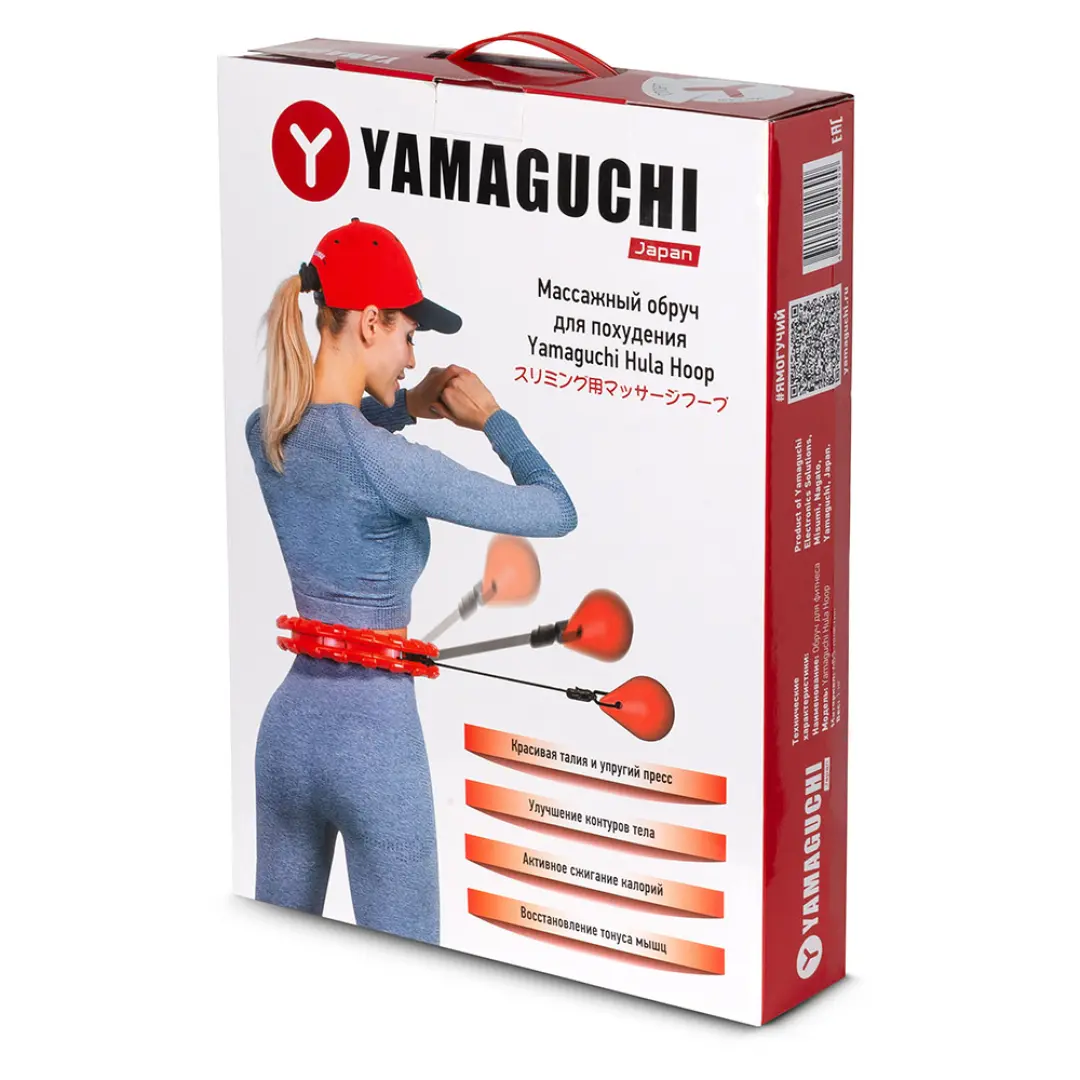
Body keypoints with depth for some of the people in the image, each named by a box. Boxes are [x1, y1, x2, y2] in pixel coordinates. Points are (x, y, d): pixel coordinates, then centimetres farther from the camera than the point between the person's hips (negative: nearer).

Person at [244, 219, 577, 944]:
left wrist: (406, 407, 15)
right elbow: (557, 513, -14)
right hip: (376, 731, -7)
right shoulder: (388, 462, -21)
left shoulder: (265, 434, 0)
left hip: (290, 719, 7)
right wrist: (491, 417, 0)